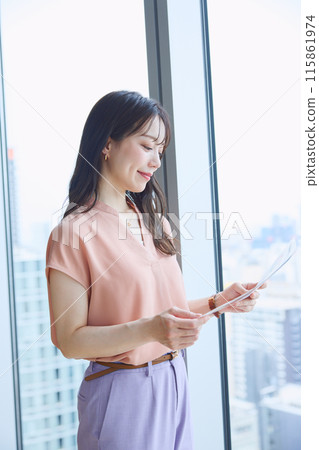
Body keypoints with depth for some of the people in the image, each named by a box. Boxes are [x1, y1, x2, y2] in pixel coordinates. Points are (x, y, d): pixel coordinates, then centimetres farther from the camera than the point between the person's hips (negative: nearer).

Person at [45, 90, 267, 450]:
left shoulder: (156, 224, 10)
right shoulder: (74, 233, -14)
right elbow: (70, 341, -16)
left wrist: (217, 302, -1)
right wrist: (149, 329, -28)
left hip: (175, 383, 7)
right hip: (121, 390, -7)